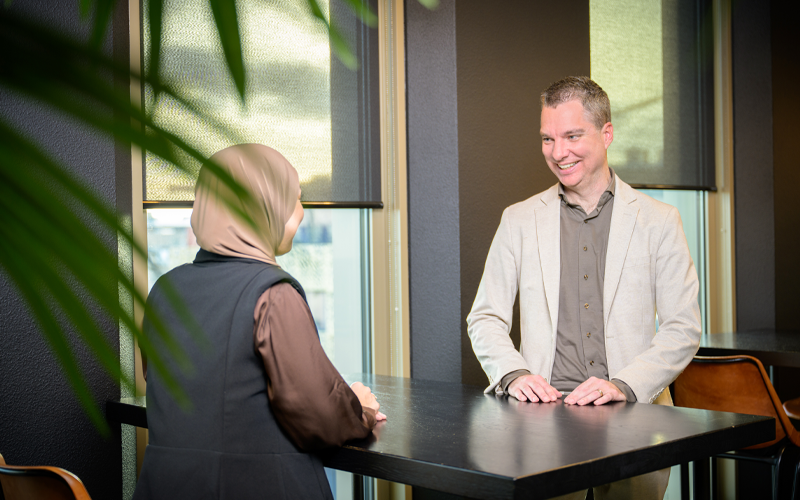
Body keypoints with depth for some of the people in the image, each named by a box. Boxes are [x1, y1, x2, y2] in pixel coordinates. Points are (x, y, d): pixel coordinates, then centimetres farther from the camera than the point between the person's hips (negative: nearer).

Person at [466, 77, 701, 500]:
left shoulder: (659, 221, 7)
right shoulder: (519, 220, 11)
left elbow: (683, 329, 3)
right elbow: (486, 319, 11)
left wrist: (624, 385, -12)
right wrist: (514, 374, -8)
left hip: (633, 417, 0)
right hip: (545, 411, 0)